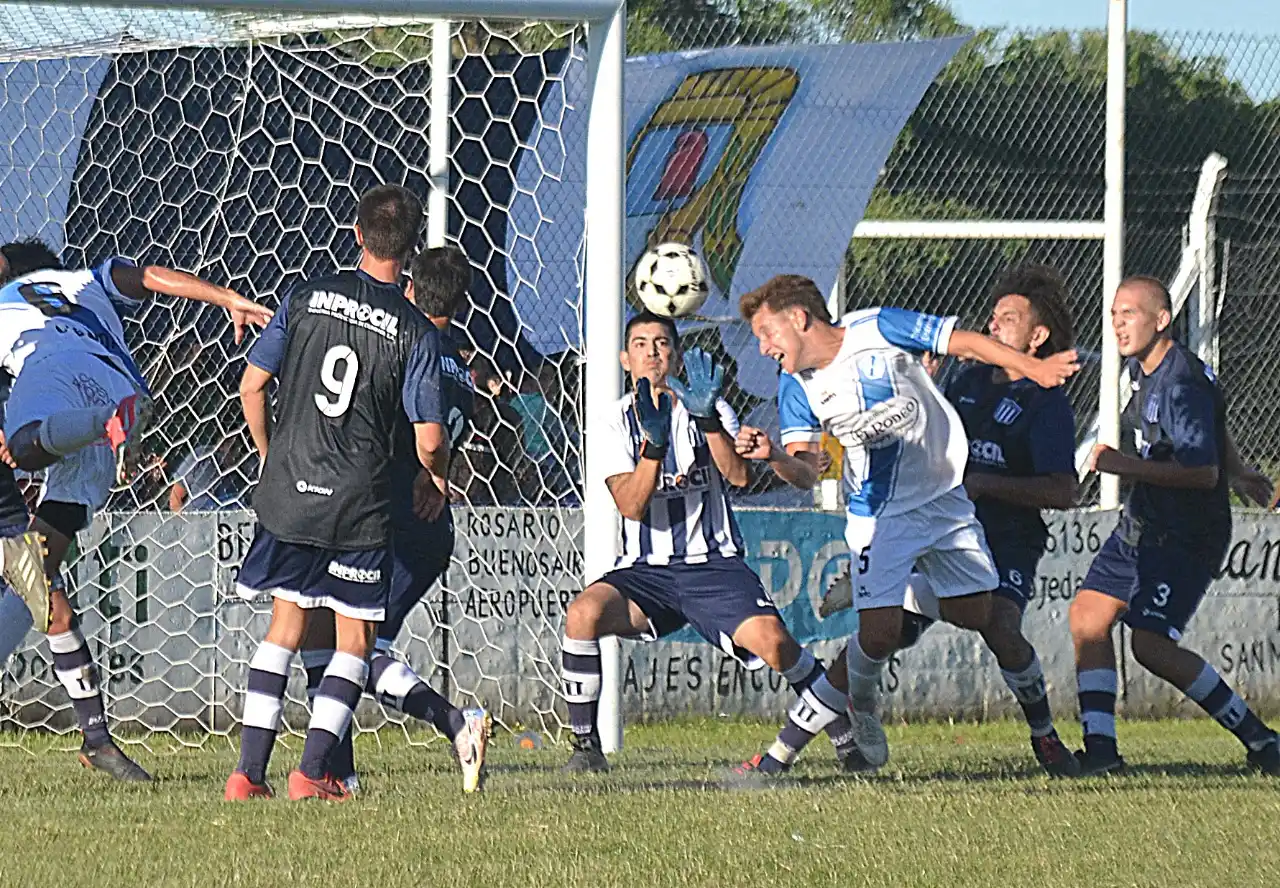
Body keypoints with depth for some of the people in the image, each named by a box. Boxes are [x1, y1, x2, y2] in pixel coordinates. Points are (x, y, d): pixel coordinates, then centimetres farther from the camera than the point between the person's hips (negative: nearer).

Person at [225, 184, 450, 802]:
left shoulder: (307, 297, 1)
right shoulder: (415, 330, -7)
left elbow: (252, 387, 4)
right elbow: (429, 439, -9)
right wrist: (438, 479, 13)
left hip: (287, 492, 3)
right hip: (359, 506, -3)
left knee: (285, 627, 14)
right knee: (355, 638, 11)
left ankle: (249, 772, 7)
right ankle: (312, 771, 0)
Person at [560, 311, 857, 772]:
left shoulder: (710, 409, 5)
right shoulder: (618, 423, 4)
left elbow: (738, 475, -14)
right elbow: (631, 505, -10)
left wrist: (707, 419, -28)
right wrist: (654, 441, -24)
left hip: (714, 565, -1)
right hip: (645, 571, 1)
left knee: (772, 641, -26)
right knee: (583, 613, -29)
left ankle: (847, 733, -3)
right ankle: (585, 745, -15)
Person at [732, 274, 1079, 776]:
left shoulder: (877, 330, -11)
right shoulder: (797, 387, -4)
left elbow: (965, 342, -7)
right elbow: (806, 474, -10)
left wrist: (1034, 368, -17)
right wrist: (774, 457, -33)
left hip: (944, 501, -1)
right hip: (877, 518, 1)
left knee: (982, 616, -2)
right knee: (879, 632, -15)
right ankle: (863, 730, 11)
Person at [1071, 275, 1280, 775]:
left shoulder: (1181, 385, -22)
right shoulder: (1143, 370, 9)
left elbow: (1203, 471, -28)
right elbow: (1215, 415, 27)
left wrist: (1126, 466, -27)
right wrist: (1236, 471, 39)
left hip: (1186, 536, -10)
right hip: (1141, 524, 10)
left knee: (1152, 643, -17)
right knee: (1088, 615, 4)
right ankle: (1100, 748, 4)